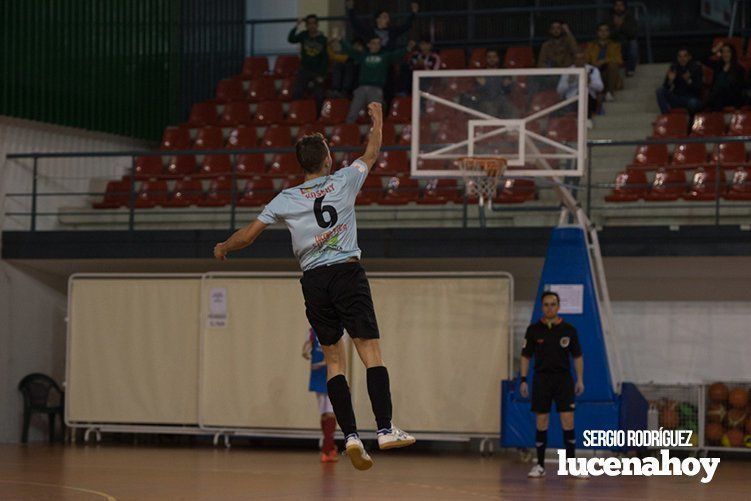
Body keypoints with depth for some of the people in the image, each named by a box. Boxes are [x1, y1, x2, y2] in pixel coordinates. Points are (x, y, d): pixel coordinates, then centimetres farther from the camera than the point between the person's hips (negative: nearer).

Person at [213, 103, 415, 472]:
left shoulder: (285, 199, 6)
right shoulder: (344, 181, 3)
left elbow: (248, 235, 12)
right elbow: (372, 152, 21)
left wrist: (223, 247, 32)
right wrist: (377, 119, 38)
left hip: (314, 281, 2)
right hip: (348, 272, -2)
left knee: (334, 360, 6)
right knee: (370, 350, -5)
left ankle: (350, 435, -4)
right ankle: (385, 430, -16)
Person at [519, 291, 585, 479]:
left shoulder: (569, 329, 1)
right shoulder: (534, 329, 2)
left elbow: (577, 356, 6)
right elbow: (526, 356, 5)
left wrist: (580, 380, -2)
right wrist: (523, 380, -2)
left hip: (564, 379, 0)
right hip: (542, 378, 0)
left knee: (568, 421, -7)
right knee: (542, 423, 1)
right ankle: (540, 465, 9)